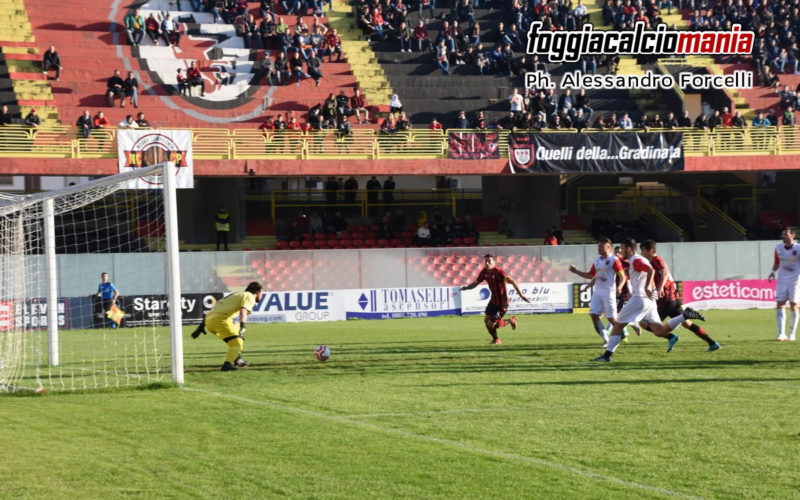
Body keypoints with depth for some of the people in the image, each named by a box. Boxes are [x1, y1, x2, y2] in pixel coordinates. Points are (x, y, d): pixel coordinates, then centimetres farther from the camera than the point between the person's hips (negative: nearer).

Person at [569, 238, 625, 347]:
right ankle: (606, 340, 0)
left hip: (608, 292, -7)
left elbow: (622, 276, -10)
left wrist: (619, 287, -27)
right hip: (597, 292, 7)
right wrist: (576, 271, 17)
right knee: (594, 315, -6)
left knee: (611, 318, -6)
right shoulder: (597, 261, 15)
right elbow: (590, 275, 25)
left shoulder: (614, 260, -7)